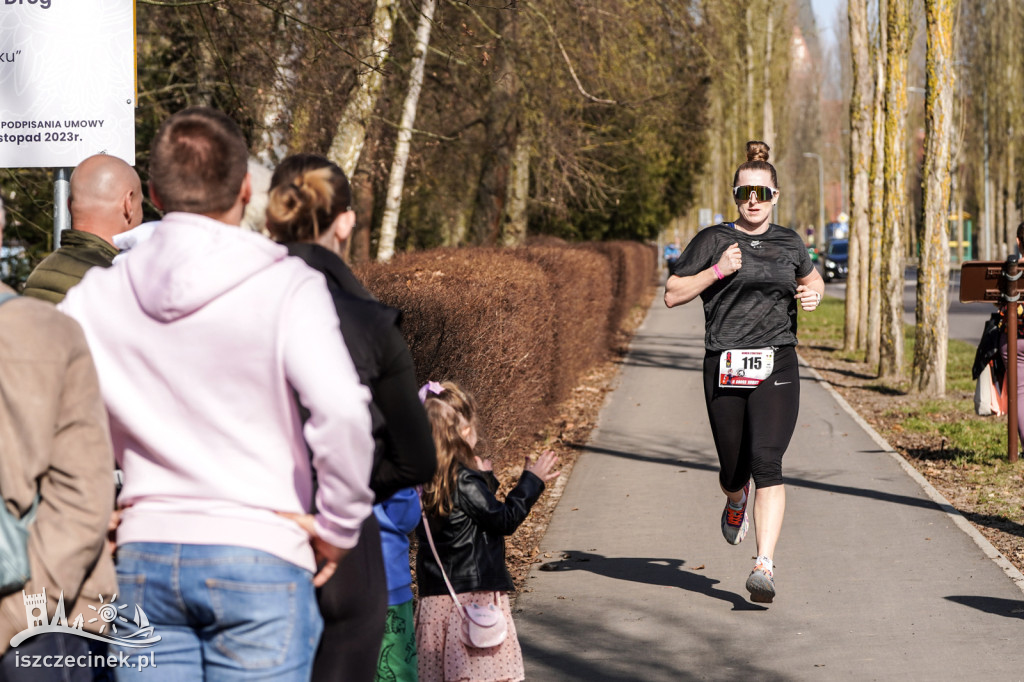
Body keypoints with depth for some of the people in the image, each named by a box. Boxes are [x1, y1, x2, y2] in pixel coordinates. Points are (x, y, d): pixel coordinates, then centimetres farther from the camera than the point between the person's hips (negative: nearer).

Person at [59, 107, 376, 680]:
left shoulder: (98, 295, 5)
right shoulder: (286, 287, -8)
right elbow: (342, 411, -21)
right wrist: (338, 527, -7)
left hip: (142, 559, 4)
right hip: (259, 557, -4)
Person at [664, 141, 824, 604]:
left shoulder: (789, 244, 12)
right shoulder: (712, 241, 3)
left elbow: (811, 278, 32)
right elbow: (672, 295, 1)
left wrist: (813, 293, 8)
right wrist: (717, 271, -12)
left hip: (777, 367, 0)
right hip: (725, 368, 0)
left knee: (767, 464, -15)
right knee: (733, 469, 8)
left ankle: (764, 567, -20)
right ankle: (736, 505, 47)